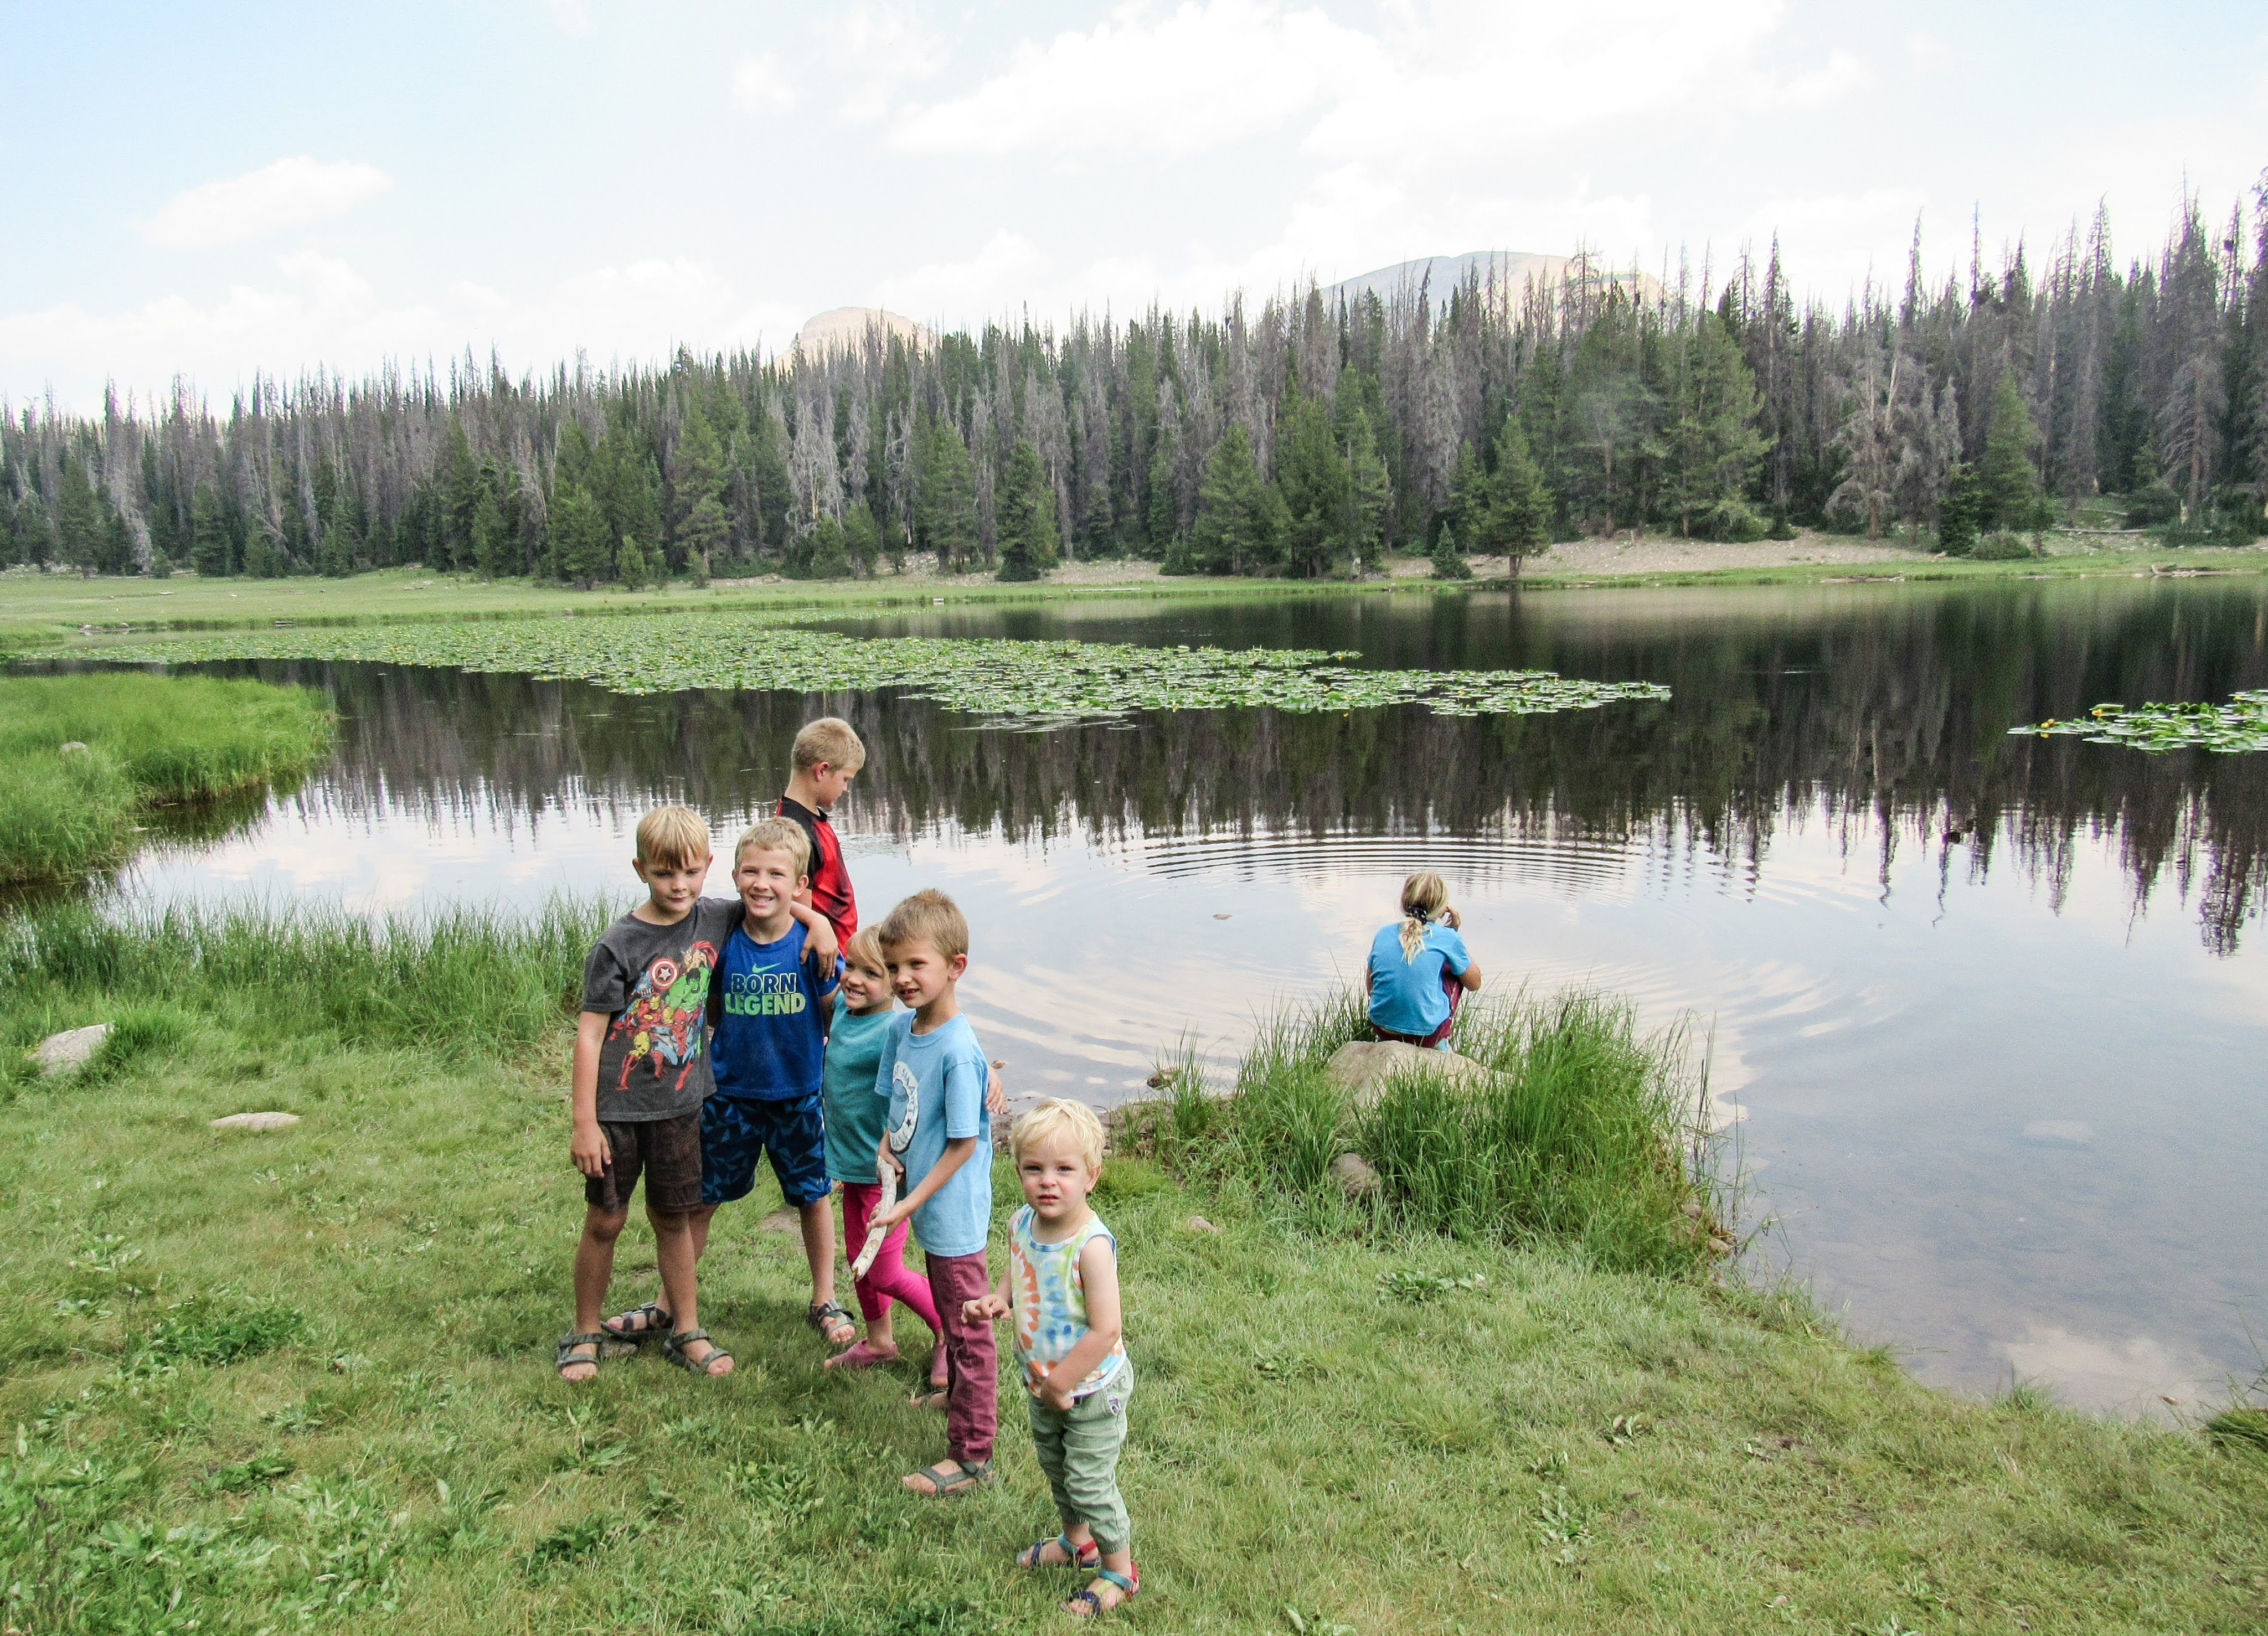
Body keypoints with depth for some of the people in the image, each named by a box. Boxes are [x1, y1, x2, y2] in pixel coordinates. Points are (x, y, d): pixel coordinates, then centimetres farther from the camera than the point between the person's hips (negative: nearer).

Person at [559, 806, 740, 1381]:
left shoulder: (717, 919, -3)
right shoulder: (618, 946, -14)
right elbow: (589, 1034, -12)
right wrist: (584, 1122, -13)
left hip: (679, 1104, 3)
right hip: (617, 1109, -3)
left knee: (674, 1218, 14)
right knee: (604, 1222, 8)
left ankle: (687, 1332, 26)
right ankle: (585, 1336, 27)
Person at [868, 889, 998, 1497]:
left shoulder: (958, 1050, -27)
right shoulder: (902, 1028, -3)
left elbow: (964, 1143, -21)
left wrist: (912, 1202, -18)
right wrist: (887, 1148, -6)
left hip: (954, 1213, -8)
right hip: (928, 1207, 8)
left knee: (967, 1329, 6)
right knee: (948, 1316, 27)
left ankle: (973, 1455, 19)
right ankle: (956, 1396, 49)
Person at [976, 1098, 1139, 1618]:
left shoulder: (1091, 1244, -33)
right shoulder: (1022, 1224, -11)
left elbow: (1105, 1330, -31)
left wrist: (1060, 1384, -21)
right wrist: (998, 1298, -12)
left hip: (1091, 1387, -7)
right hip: (1043, 1382, 8)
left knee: (1089, 1481, 6)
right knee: (1054, 1464, 26)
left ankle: (1119, 1571, 30)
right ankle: (1076, 1540, 52)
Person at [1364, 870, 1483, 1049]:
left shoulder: (1384, 932, 2)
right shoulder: (1447, 938, -7)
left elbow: (1370, 988, 11)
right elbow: (1474, 984, 9)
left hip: (1382, 1030, 4)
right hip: (1426, 1033, -4)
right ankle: (1441, 1041, 20)